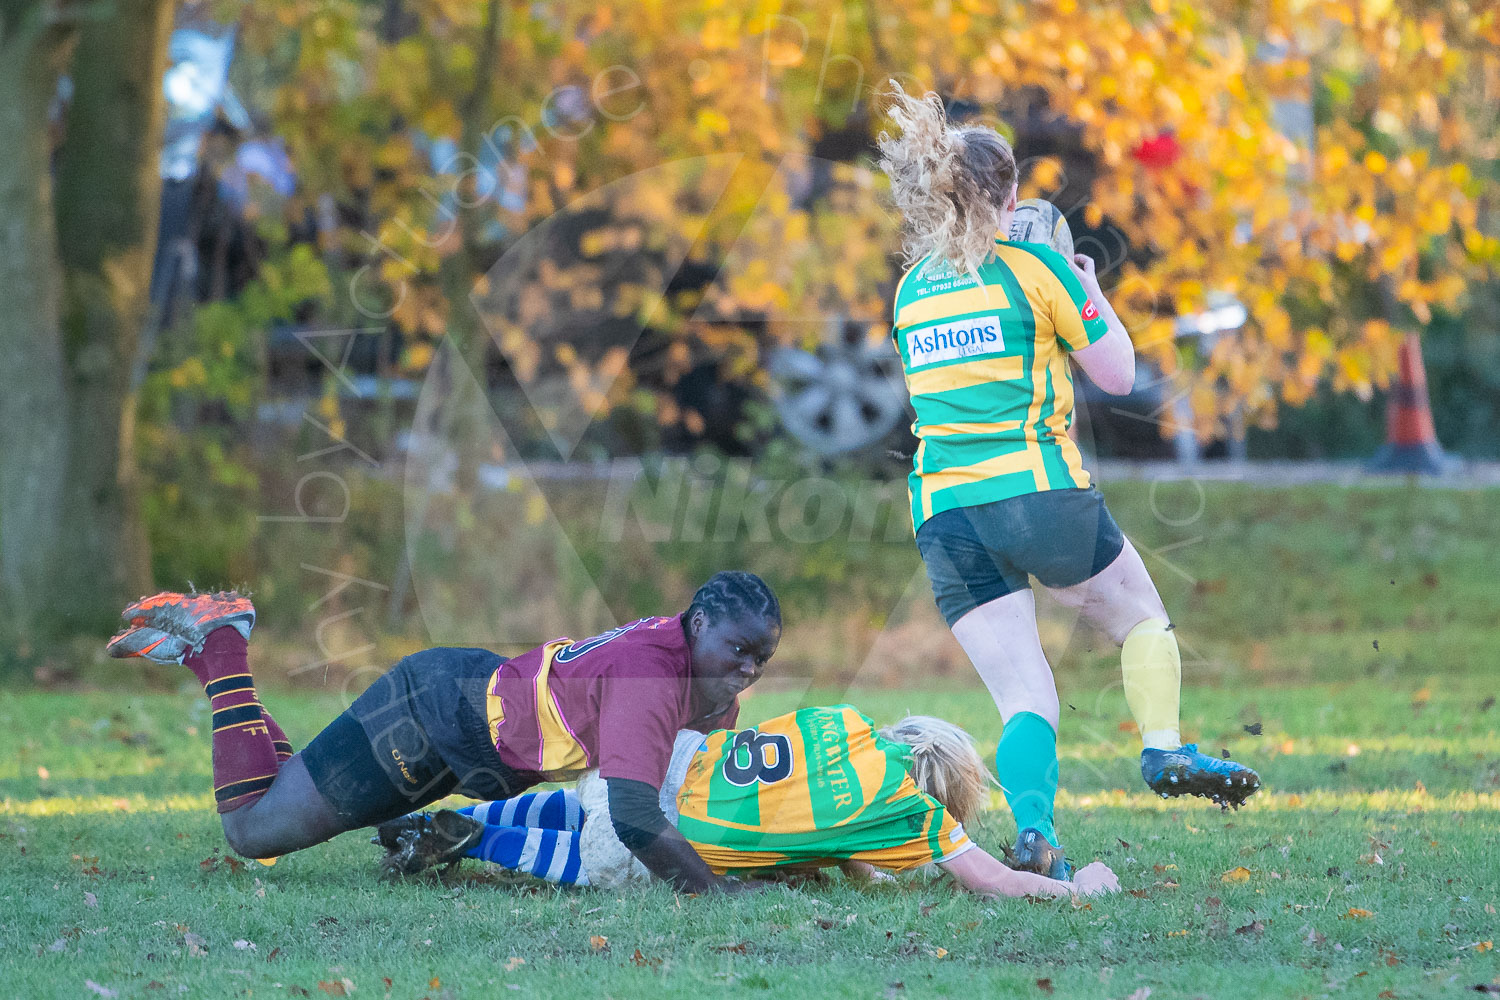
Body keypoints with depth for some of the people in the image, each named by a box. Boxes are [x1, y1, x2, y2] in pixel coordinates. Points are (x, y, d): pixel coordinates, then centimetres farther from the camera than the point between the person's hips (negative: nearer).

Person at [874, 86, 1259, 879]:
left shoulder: (911, 289, 13)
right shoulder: (1033, 267, -1)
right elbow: (1117, 373, 6)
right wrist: (1090, 291, 22)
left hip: (941, 515, 4)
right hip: (1038, 492, -4)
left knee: (1025, 701, 2)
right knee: (1143, 620, 21)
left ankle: (1031, 826, -22)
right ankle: (1163, 748, -1)